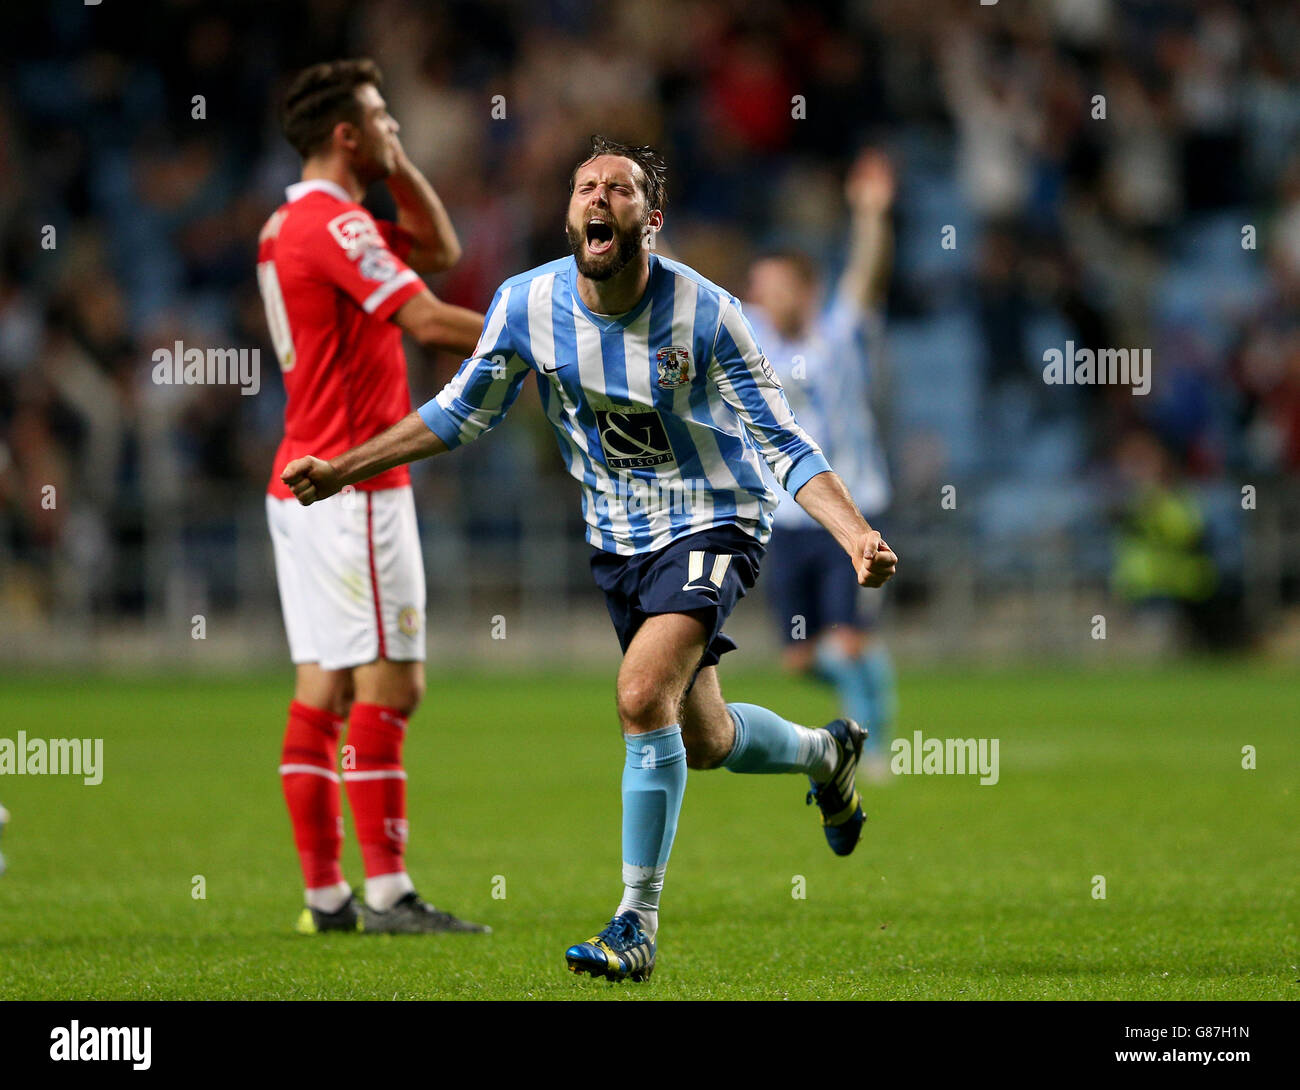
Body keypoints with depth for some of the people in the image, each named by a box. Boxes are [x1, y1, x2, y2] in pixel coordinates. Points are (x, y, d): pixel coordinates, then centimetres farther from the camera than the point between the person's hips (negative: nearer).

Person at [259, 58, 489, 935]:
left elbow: (439, 249, 24)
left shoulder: (293, 223, 17)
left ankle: (326, 893, 6)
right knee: (389, 682, -10)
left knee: (324, 687, 7)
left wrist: (399, 166, 14)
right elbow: (428, 320, -23)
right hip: (354, 487, -10)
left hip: (303, 483, 10)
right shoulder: (333, 222, -14)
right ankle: (386, 893, -12)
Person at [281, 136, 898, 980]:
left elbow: (782, 443, -17)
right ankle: (825, 754, 49)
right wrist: (341, 470, 1)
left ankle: (638, 925, -16)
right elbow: (460, 413, 6)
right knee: (703, 742, 15)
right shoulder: (526, 303, -10)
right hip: (618, 538, 5)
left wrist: (857, 536, -31)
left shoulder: (705, 314, -21)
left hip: (714, 522, -5)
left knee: (644, 694, -26)